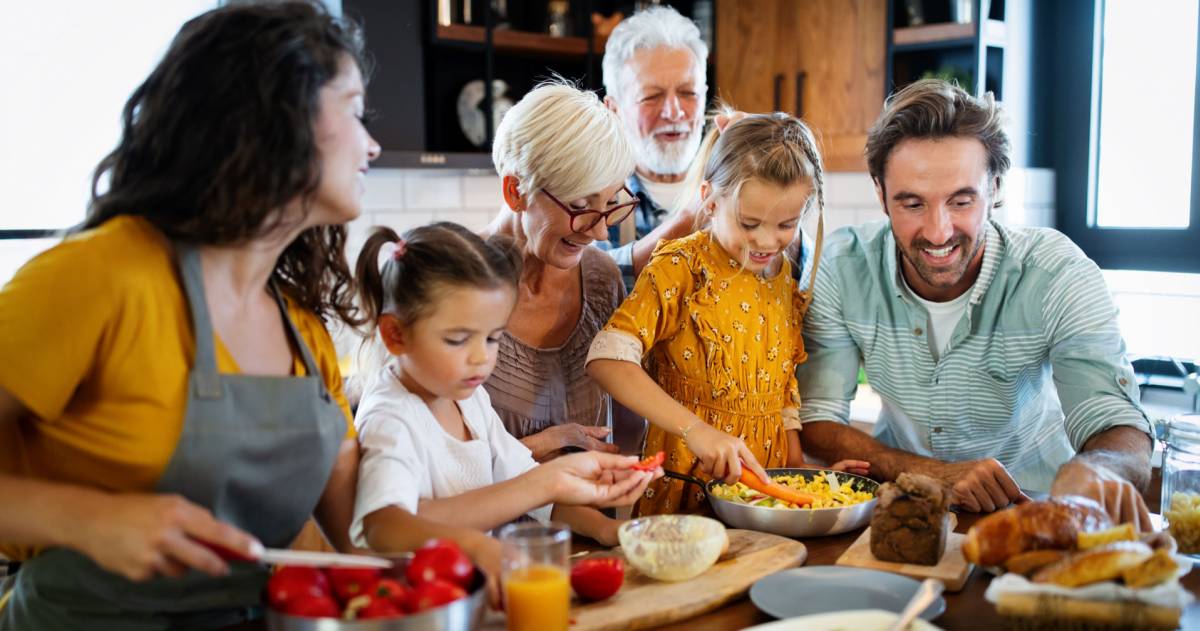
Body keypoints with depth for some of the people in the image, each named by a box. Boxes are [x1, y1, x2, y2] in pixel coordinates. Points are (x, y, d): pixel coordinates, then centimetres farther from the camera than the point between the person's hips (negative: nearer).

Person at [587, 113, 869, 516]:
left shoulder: (786, 280, 9)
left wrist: (801, 467, 7)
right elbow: (607, 358, -20)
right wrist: (694, 429, -26)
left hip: (767, 481, 5)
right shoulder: (681, 268, -9)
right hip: (687, 482, -4)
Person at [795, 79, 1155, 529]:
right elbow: (815, 423, -14)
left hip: (1029, 511, 1)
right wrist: (937, 475, -28)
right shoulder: (843, 268, -14)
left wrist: (1089, 471, -46)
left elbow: (1122, 434, -22)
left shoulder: (1054, 271, -17)